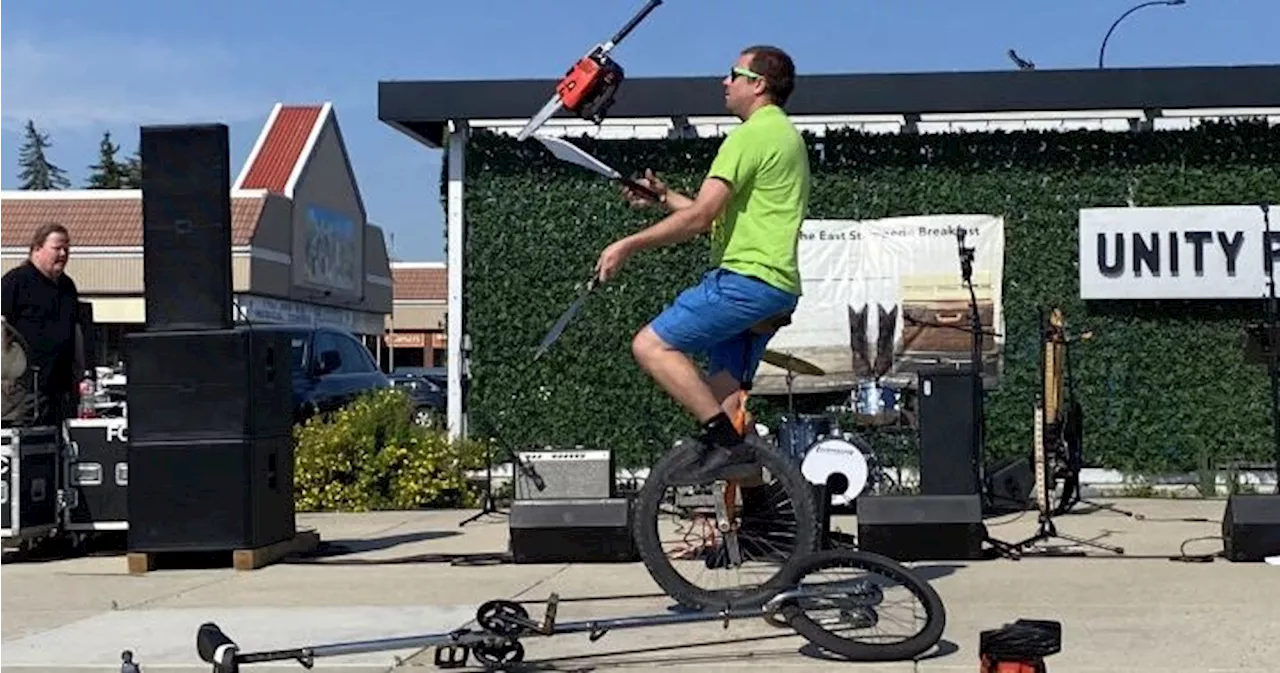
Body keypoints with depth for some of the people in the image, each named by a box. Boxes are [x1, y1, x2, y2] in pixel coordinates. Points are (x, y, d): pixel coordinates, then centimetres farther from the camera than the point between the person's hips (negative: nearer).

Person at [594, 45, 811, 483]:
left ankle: (724, 440, -18)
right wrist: (665, 197, 23)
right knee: (723, 395, 11)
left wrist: (629, 245, -11)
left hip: (746, 277, -10)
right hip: (777, 288, 10)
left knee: (651, 346, -14)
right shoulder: (787, 135, 24)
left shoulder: (753, 135, -9)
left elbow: (700, 217, -16)